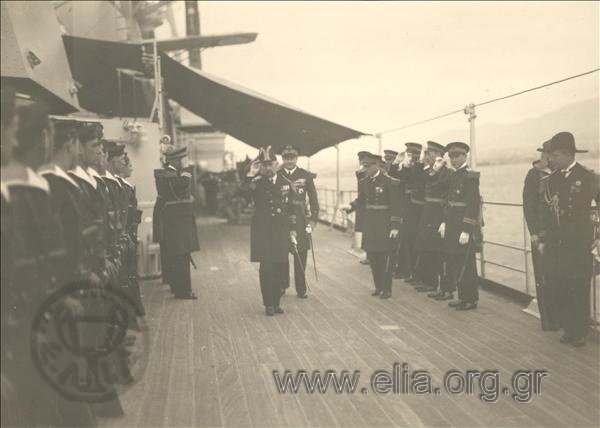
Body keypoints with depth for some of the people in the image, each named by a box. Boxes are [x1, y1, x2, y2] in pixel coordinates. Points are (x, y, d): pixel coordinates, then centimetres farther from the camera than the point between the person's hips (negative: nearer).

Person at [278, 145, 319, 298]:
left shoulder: (306, 176, 5)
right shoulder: (276, 175, 6)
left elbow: (313, 198, 5)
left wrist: (313, 219, -2)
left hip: (300, 219, 0)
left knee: (300, 254, 1)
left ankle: (301, 288, 9)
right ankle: (282, 285, 18)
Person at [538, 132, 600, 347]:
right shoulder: (552, 179, 7)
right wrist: (542, 239, 8)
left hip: (579, 246, -4)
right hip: (554, 245, 4)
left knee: (578, 291, 3)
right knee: (555, 288, 3)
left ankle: (579, 333, 20)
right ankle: (568, 328, 21)